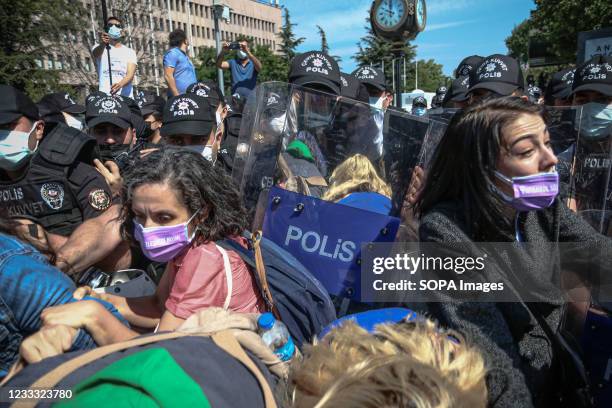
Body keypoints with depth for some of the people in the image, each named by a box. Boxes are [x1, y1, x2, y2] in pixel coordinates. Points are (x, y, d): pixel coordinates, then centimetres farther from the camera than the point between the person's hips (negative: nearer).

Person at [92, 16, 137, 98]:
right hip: (105, 95, -1)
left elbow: (130, 75, -2)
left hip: (126, 97, 1)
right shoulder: (99, 48, 14)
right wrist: (102, 44, -35)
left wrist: (120, 84, -24)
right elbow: (96, 53, -12)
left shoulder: (130, 52, 13)